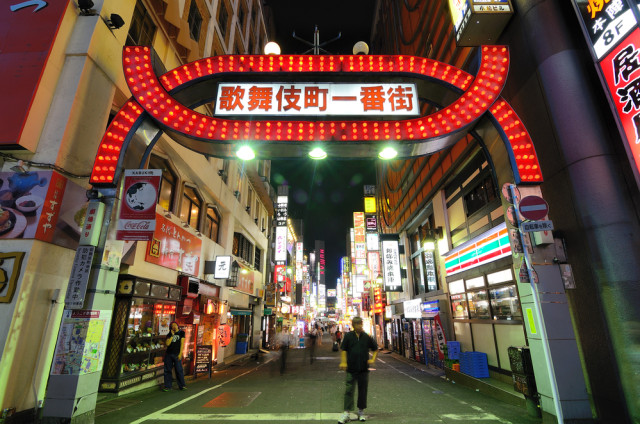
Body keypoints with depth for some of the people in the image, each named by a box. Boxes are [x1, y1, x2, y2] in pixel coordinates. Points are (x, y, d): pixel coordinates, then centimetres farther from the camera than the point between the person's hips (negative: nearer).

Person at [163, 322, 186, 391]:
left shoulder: (181, 333, 3)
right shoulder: (169, 335, 11)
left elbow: (182, 343, -3)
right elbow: (167, 344, -1)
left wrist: (180, 353, -10)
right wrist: (172, 335, -5)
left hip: (177, 354, -3)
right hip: (168, 354, 4)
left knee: (179, 370, -3)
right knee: (167, 370, 7)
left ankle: (182, 385, 8)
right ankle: (167, 386, 19)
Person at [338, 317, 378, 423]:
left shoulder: (367, 337, 0)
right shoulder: (348, 336, -3)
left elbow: (375, 349, 11)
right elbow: (343, 350, 0)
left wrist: (373, 359, -1)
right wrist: (343, 362, -10)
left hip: (364, 369, 2)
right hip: (351, 369, -2)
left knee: (363, 390, 12)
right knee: (349, 390, -1)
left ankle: (361, 411, 28)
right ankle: (346, 412, 8)